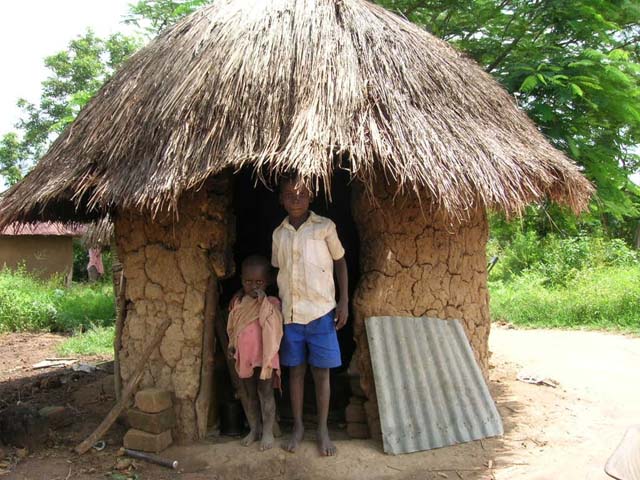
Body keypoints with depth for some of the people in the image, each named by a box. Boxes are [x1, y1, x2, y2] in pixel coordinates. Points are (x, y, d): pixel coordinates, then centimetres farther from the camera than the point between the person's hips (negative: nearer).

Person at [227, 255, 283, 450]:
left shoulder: (271, 302, -10)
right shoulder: (237, 302, 5)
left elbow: (273, 324, -24)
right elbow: (232, 326, 15)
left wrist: (263, 301, -27)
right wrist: (232, 345, 8)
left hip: (264, 355, -5)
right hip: (245, 356, 5)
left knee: (265, 393, 1)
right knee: (251, 394, 15)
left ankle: (267, 431, 12)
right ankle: (254, 429, 27)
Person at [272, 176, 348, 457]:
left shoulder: (324, 227, -3)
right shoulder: (278, 233, 7)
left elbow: (340, 262, 4)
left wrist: (344, 302, -3)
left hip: (321, 312, -2)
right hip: (290, 313, 3)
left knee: (321, 372, 4)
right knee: (295, 370, 10)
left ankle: (323, 429, 18)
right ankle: (298, 426, 24)